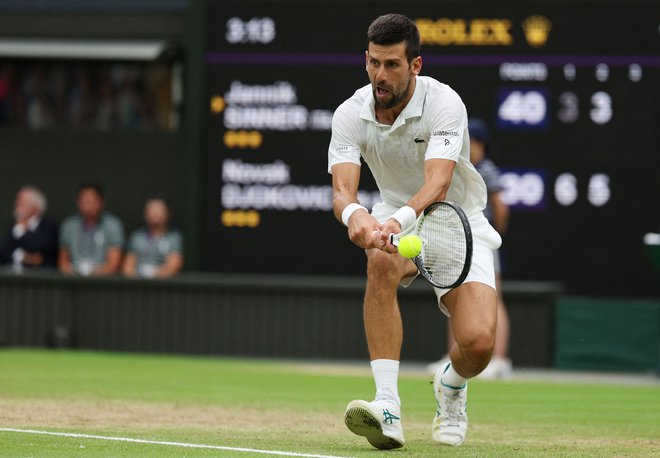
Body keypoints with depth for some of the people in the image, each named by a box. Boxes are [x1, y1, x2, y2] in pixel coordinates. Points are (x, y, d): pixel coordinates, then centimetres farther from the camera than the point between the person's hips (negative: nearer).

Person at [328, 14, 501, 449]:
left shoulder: (444, 103, -23)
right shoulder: (351, 114, -13)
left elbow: (437, 184, -37)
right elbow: (342, 189, -25)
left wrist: (400, 219, -58)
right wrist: (354, 214, -50)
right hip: (394, 221, 2)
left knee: (478, 342, -23)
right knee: (381, 261, -37)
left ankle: (451, 385, 18)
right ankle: (388, 406, -39)